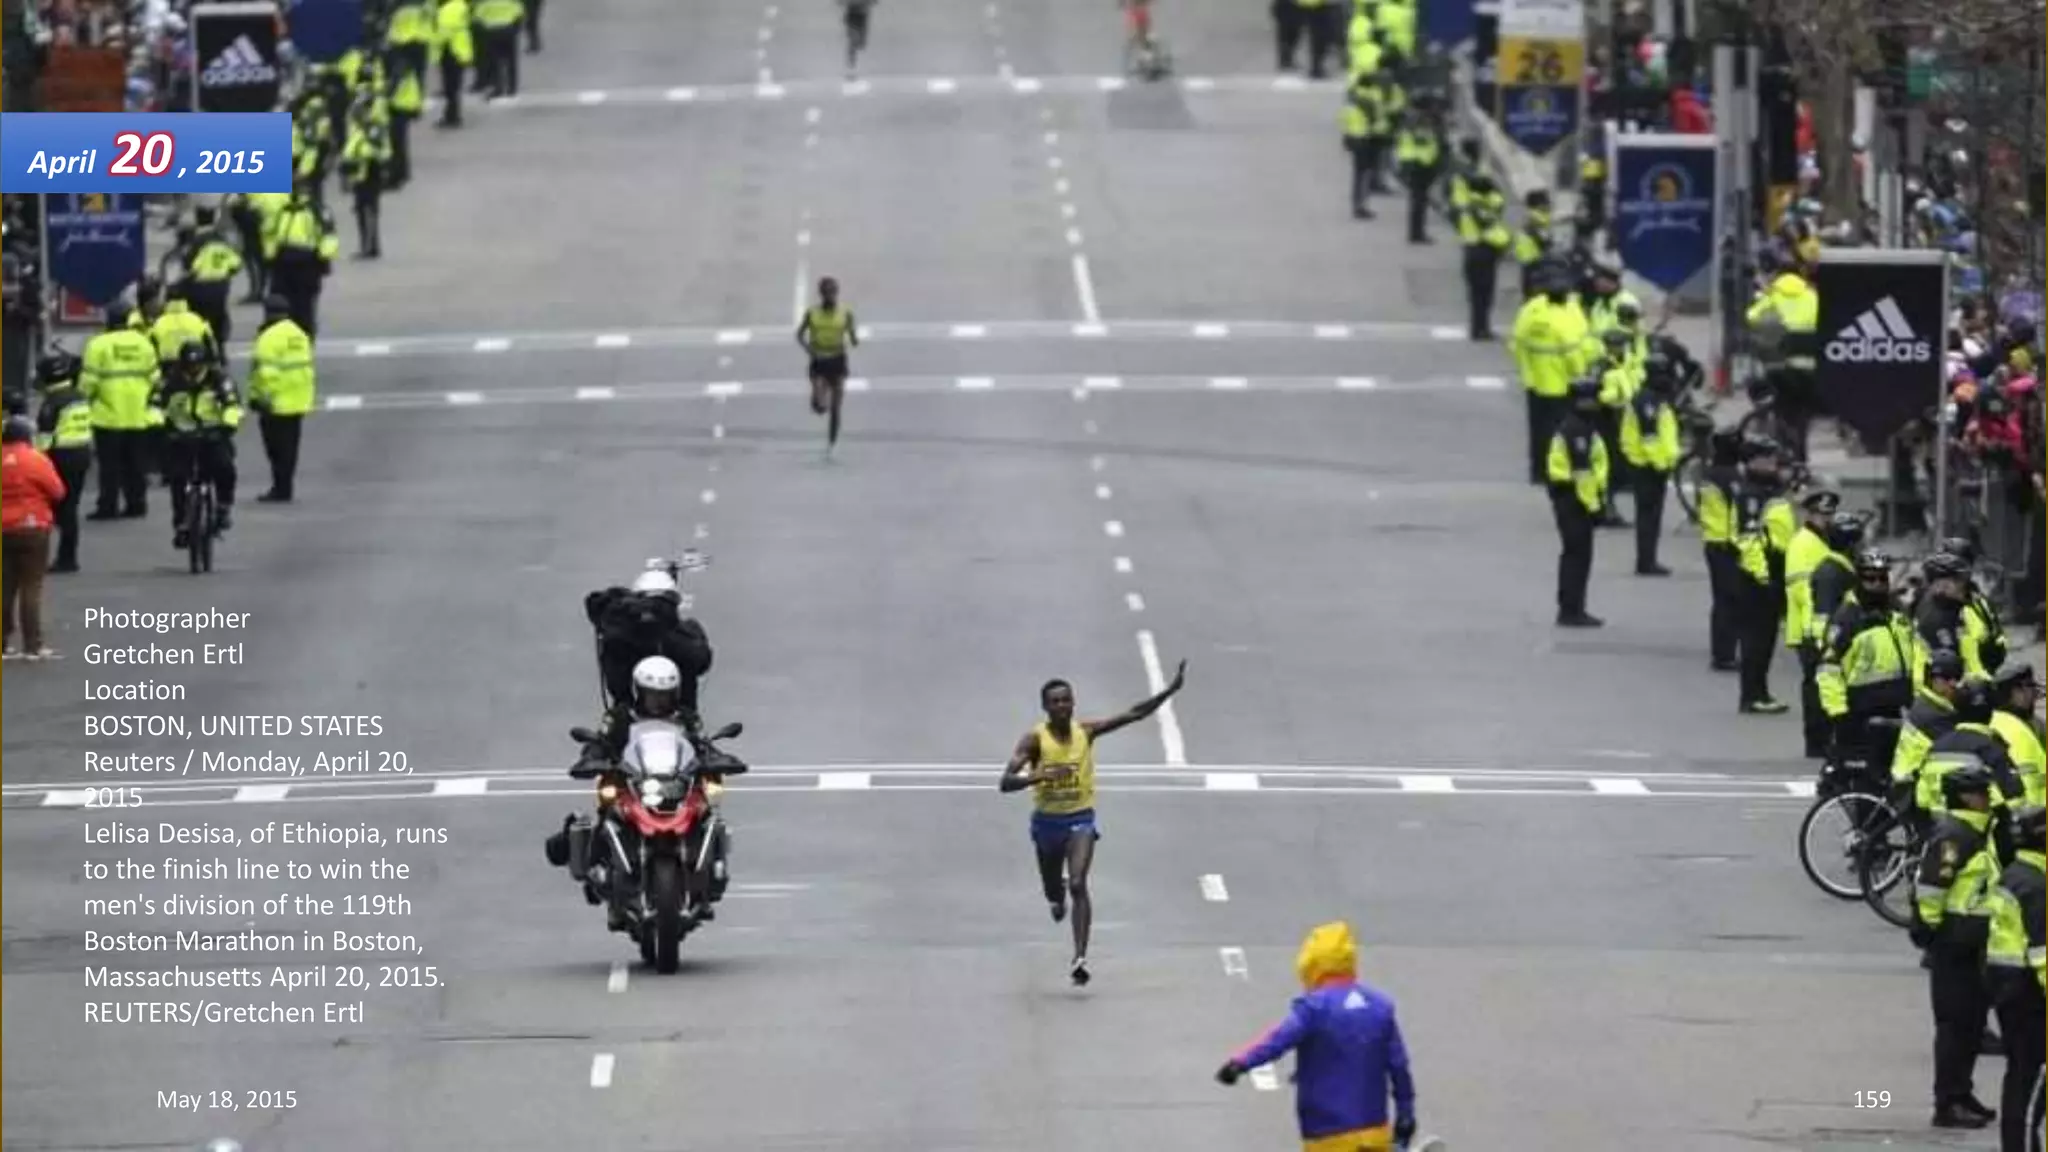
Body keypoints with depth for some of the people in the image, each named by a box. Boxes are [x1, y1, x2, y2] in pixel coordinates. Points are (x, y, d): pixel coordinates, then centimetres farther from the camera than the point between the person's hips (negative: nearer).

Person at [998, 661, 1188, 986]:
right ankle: (1057, 893, 59)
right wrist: (1038, 776, -39)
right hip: (1047, 822, 0)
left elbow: (1134, 714, -5)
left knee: (1078, 885, -20)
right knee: (1053, 892, 18)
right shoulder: (1034, 739, -14)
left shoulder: (1086, 731, -6)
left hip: (1080, 819, 0)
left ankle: (1080, 957, -26)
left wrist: (1169, 691, -13)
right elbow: (1005, 783, -21)